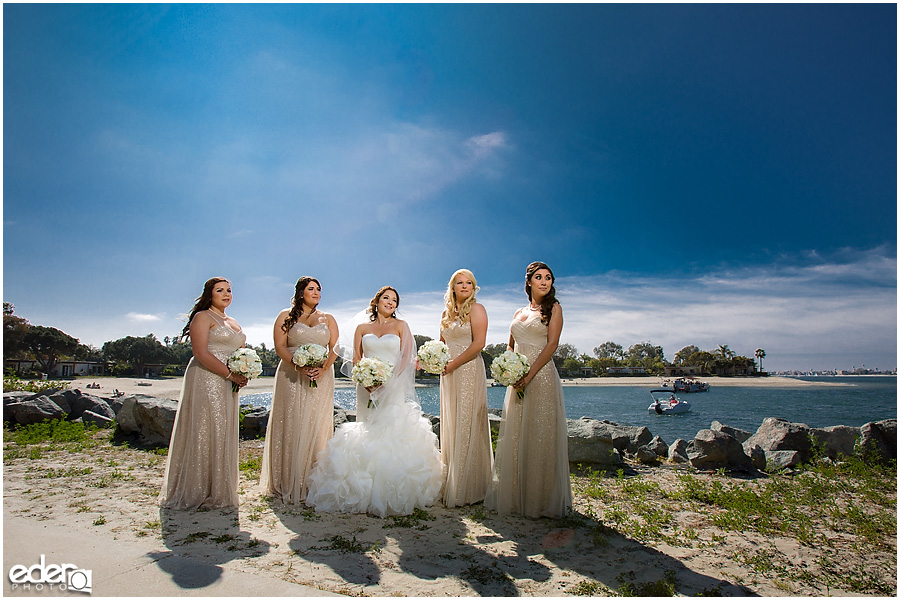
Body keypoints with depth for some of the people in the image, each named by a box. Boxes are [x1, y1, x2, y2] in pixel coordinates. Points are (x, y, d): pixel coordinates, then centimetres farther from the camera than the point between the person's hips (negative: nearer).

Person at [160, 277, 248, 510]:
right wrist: (230, 374, -17)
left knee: (224, 434, 10)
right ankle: (198, 492, 5)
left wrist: (243, 374, 2)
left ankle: (219, 490, 20)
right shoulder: (203, 317, -3)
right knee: (204, 432, -5)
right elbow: (200, 353, -15)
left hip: (227, 385, 8)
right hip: (205, 380, -8)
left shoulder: (233, 323, 21)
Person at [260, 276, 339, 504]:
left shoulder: (328, 319, 15)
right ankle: (289, 485, 5)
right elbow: (280, 346, -1)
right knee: (291, 427, -3)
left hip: (322, 378, 2)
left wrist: (323, 368, -12)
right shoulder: (286, 316, 9)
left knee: (317, 428, 0)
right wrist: (298, 366, -17)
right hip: (292, 378, -2)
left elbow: (335, 348, 7)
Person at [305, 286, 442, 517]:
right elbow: (356, 358, 9)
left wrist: (387, 379, -15)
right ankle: (364, 491, 2)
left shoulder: (401, 326, 9)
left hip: (395, 387, -2)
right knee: (366, 432, -4)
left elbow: (407, 357, -2)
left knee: (394, 432, -9)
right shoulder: (362, 328, 14)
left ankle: (393, 494, -4)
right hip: (369, 388, 2)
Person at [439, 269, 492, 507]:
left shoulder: (476, 309, -4)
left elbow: (478, 343, -13)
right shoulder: (446, 313, 16)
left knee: (467, 427, -4)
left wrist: (453, 364, -14)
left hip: (469, 371, -7)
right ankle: (451, 485, 19)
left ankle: (468, 490, 5)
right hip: (448, 374, 7)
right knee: (450, 427, 9)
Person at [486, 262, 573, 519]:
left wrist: (530, 374, -17)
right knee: (514, 437, 8)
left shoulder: (553, 308, 2)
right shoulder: (519, 313, 17)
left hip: (541, 376, -5)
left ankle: (541, 500, 11)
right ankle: (514, 496, 21)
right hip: (517, 379, 5)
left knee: (539, 436, -2)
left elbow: (551, 344, -8)